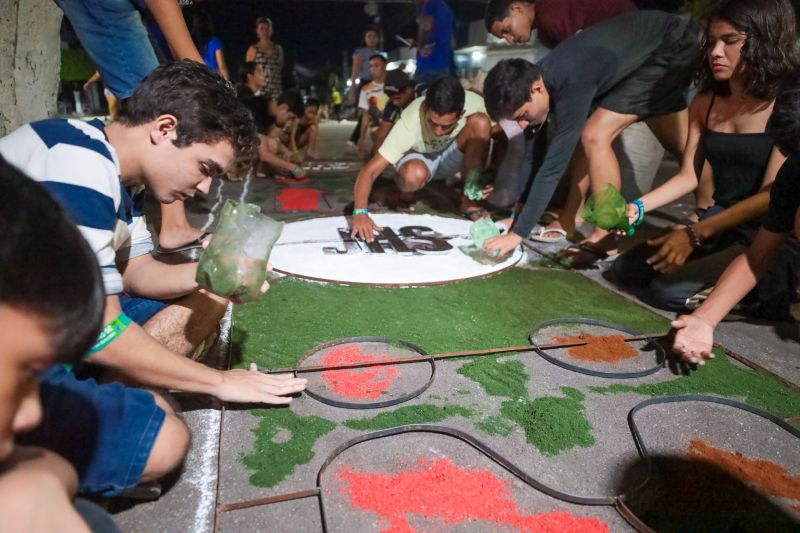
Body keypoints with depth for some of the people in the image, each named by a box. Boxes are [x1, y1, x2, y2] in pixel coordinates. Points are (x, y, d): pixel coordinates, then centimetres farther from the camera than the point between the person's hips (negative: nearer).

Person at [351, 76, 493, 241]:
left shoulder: (474, 104, -29)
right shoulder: (410, 123, -35)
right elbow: (369, 171, -37)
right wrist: (360, 213, -53)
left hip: (451, 157, 3)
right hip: (419, 157, -2)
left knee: (480, 122, -28)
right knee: (414, 174, -39)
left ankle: (469, 201, -14)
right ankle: (402, 190, -1)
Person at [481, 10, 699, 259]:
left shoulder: (571, 83, -35)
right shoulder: (544, 81, -9)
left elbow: (554, 163, -35)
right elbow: (540, 152, -1)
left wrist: (518, 233, -33)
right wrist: (518, 216, 1)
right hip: (645, 47, 8)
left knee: (595, 136, -17)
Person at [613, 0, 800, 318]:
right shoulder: (705, 103, 5)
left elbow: (772, 194, -19)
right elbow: (689, 175, 6)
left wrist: (695, 235, -25)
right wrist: (637, 207, -11)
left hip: (765, 233, -6)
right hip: (718, 221, 7)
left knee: (668, 291, -21)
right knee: (627, 271, -4)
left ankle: (769, 287, 3)